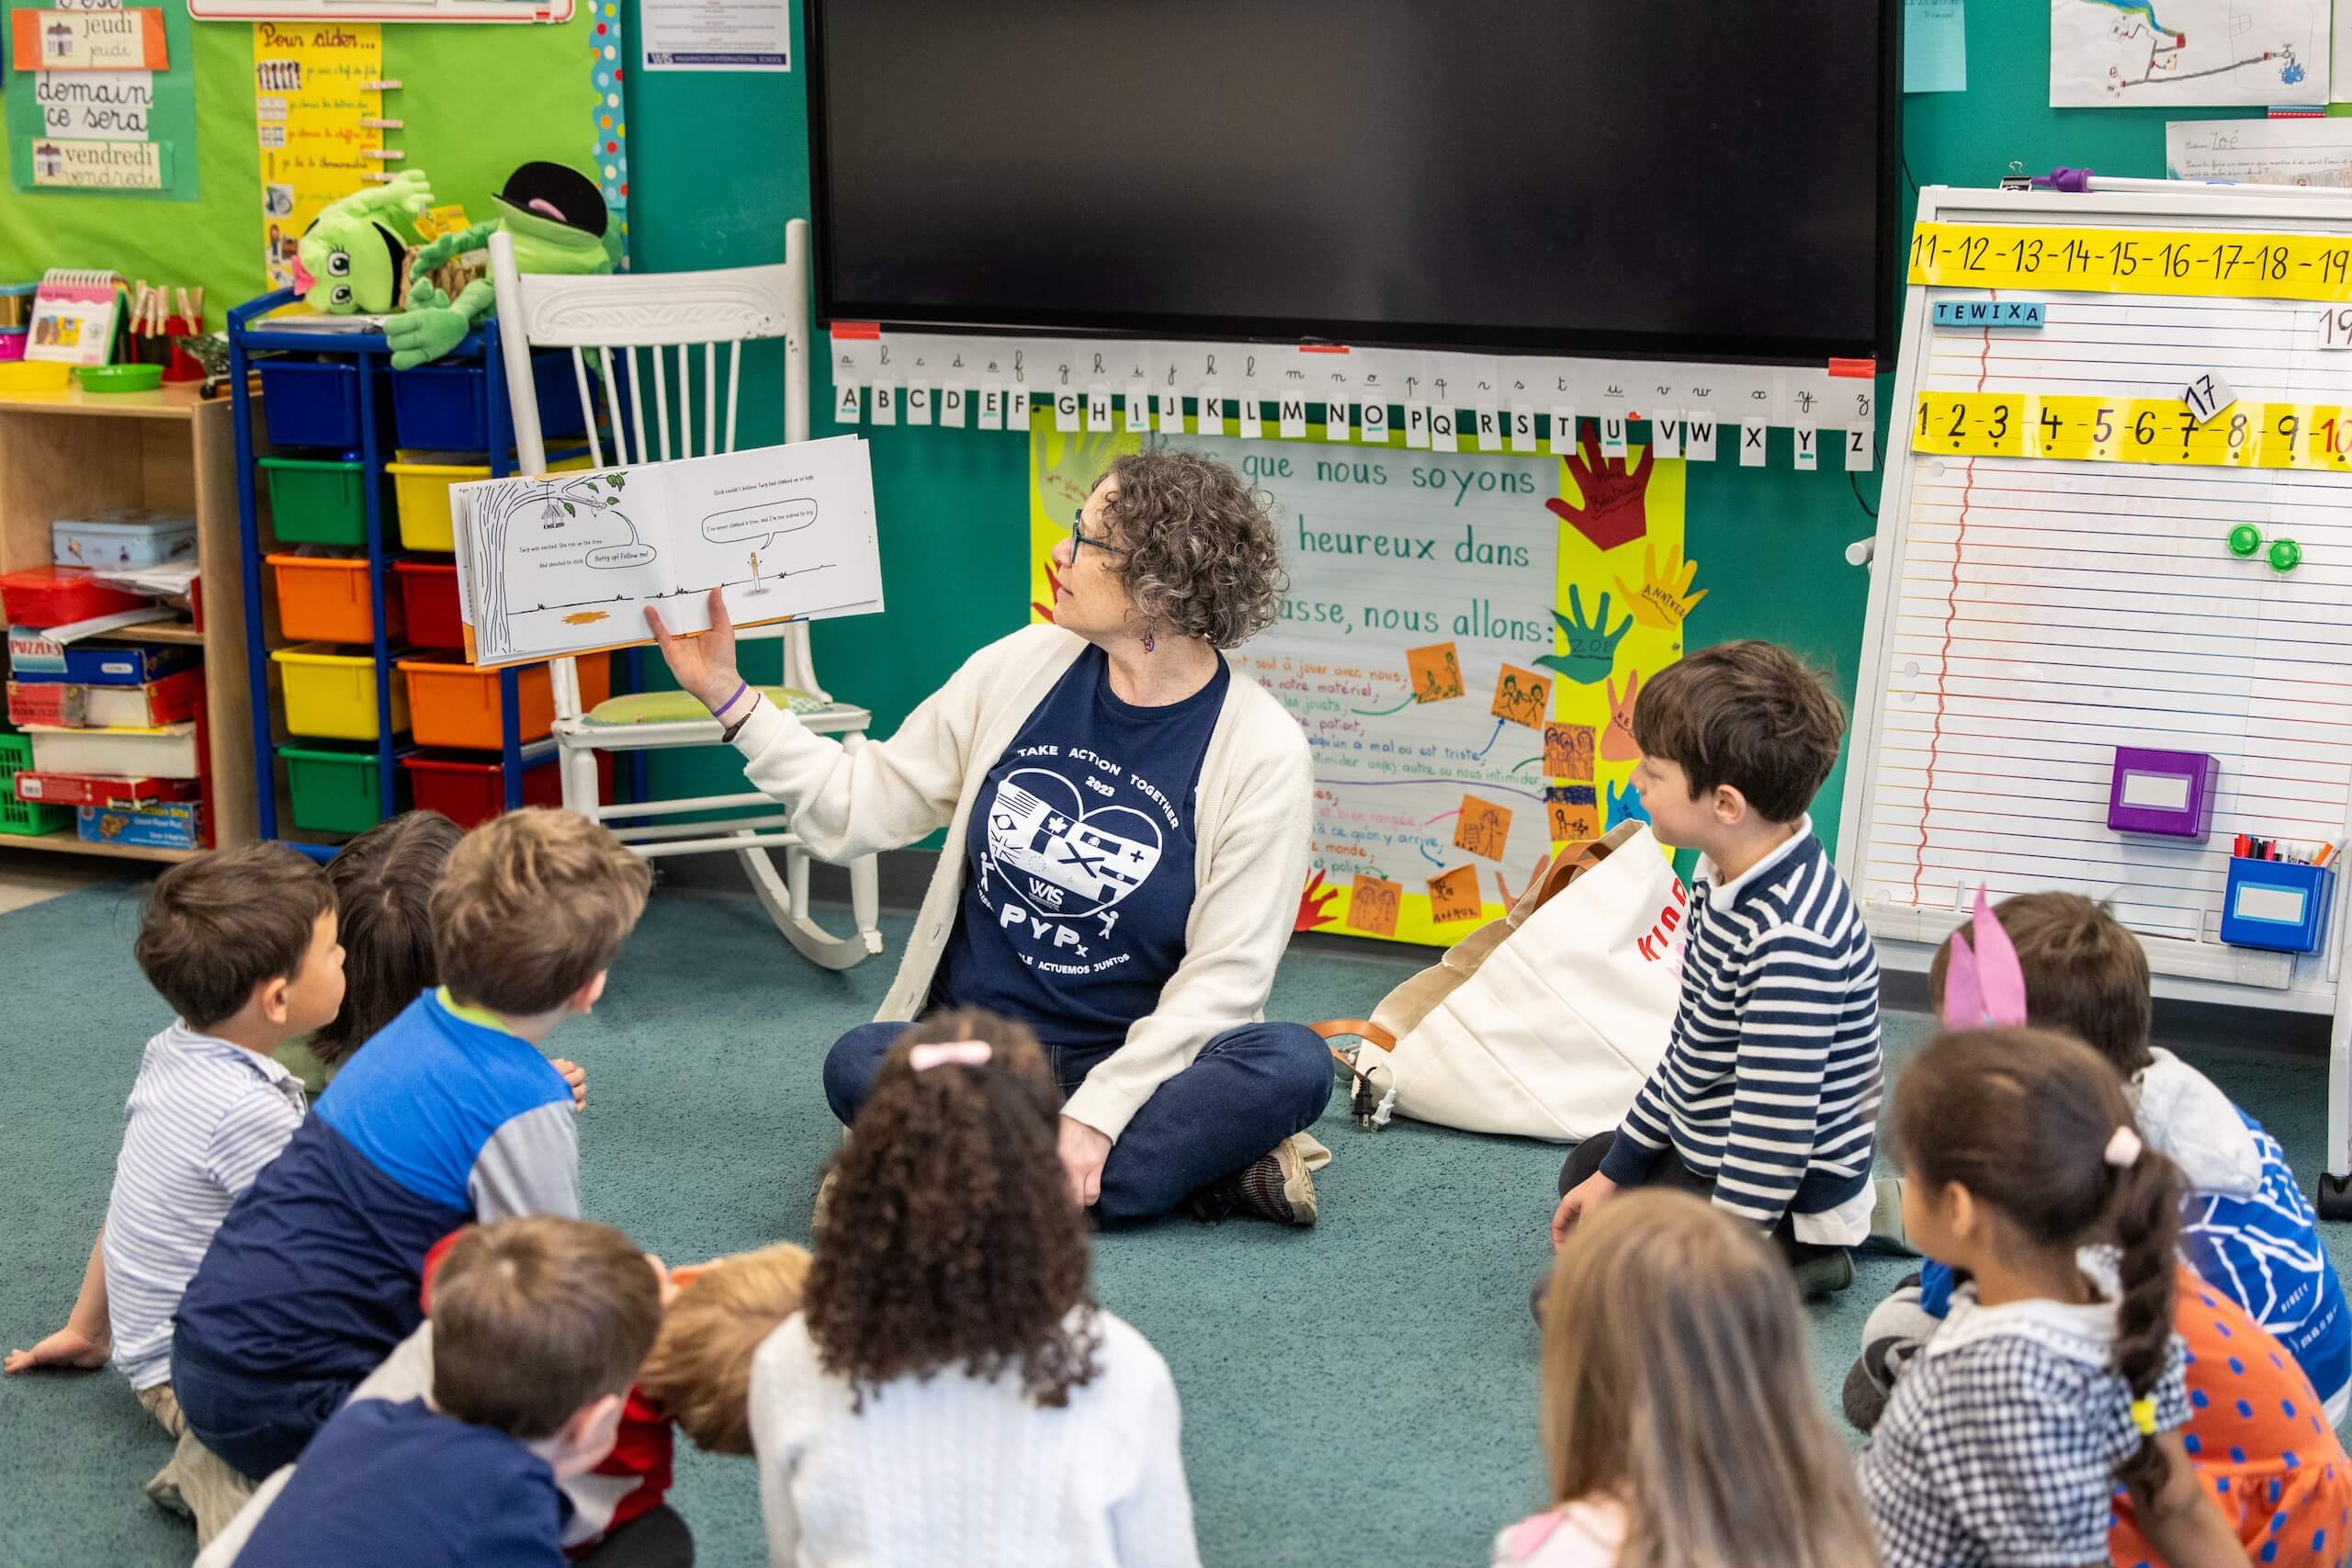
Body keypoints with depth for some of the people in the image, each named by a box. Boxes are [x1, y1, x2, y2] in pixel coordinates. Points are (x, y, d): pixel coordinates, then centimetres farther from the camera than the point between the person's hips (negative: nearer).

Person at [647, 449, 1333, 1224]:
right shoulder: (1021, 668, 1)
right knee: (860, 1064, -31)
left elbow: (1222, 975, -13)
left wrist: (1098, 1113, -22)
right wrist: (728, 697, 1)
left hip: (1131, 1061, -3)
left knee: (1293, 1065, -32)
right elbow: (862, 804, 8)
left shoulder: (1262, 752, -9)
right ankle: (1204, 1163, -20)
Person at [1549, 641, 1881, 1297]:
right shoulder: (1731, 874, -3)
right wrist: (1614, 1173, 12)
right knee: (1586, 1166, 32)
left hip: (1779, 1201, -10)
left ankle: (1794, 1262, -3)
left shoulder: (1791, 940, -34)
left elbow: (1775, 1126, -32)